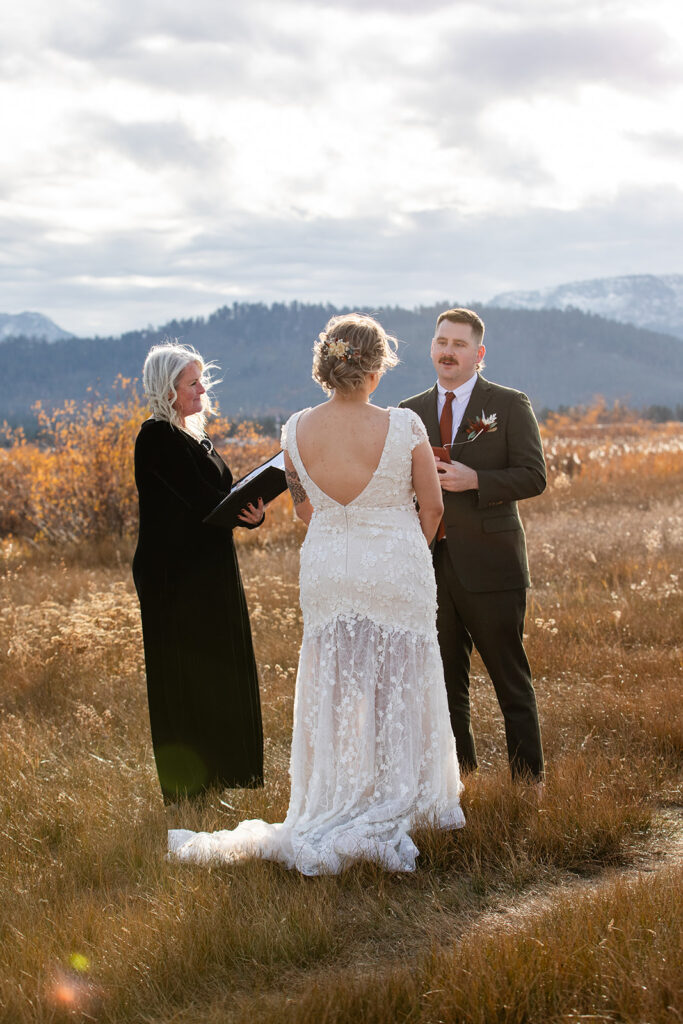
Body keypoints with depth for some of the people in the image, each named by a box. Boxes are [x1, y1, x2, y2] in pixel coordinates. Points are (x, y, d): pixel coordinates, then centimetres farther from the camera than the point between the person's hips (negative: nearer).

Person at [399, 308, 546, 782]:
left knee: (511, 679, 0)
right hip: (430, 566, 4)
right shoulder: (410, 412, 13)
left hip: (489, 565, -4)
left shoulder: (510, 405, 1)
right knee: (446, 683, 10)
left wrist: (474, 480, -18)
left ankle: (529, 782, 8)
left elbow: (533, 476, -7)